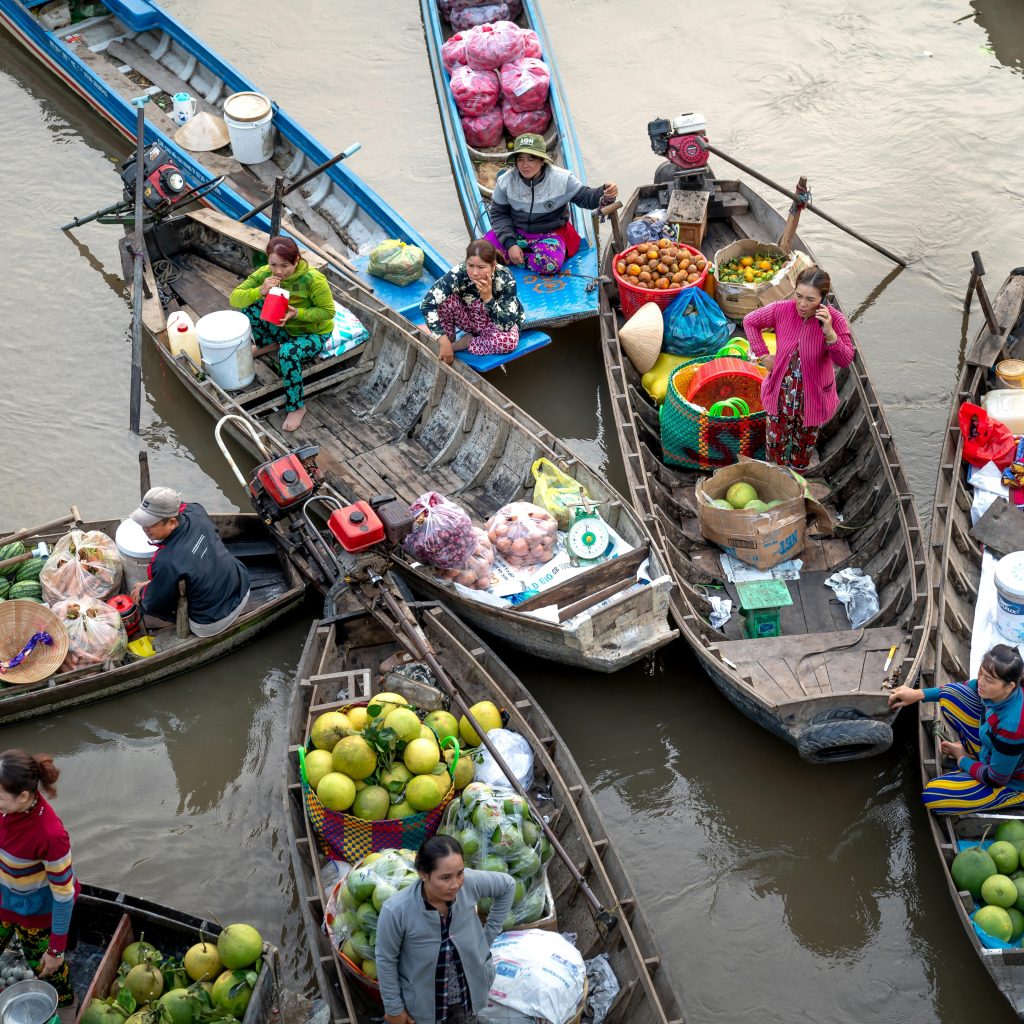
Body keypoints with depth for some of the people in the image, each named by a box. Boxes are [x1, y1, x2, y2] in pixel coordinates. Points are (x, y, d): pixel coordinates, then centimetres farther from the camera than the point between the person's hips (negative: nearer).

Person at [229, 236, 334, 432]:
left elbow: (328, 311, -20)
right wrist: (260, 291, -36)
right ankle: (267, 343, 12)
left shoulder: (313, 279, -29)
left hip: (313, 334, -5)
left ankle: (296, 407, -18)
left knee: (288, 352, -38)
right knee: (249, 305, -17)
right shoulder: (264, 274, -16)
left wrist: (297, 313, -35)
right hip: (283, 328, 5)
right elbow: (235, 298, -17)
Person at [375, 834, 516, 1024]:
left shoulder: (470, 882, -27)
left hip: (468, 993, 3)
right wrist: (394, 1008, -6)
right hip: (424, 1001, -3)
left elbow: (508, 885, -5)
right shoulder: (396, 911, -33)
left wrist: (490, 933, -1)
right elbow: (386, 961, -17)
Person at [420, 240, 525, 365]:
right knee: (446, 298, -28)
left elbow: (506, 326, -32)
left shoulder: (505, 279, -31)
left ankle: (466, 342, -11)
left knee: (508, 341, -35)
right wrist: (444, 341, -41)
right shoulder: (458, 274, -31)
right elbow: (427, 304, -36)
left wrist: (488, 298, -44)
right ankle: (450, 340, -5)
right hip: (468, 317, 1)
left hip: (495, 323, -1)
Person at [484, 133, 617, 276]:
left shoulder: (562, 178, -13)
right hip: (515, 232, 2)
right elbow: (499, 214, -3)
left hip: (550, 233, -2)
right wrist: (510, 243, -16)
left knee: (550, 263, -36)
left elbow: (585, 197, -4)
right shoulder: (506, 181, -10)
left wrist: (604, 193, -27)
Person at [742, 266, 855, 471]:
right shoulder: (782, 310, -18)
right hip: (781, 392, 2)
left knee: (804, 445, 20)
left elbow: (845, 360, -25)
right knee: (776, 441, 19)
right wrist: (763, 355, -5)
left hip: (813, 398, -1)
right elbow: (750, 321, -1)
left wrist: (829, 332, -38)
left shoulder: (835, 319, -23)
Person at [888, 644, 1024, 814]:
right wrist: (919, 694, -3)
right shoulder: (997, 690, -22)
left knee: (931, 796, -14)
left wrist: (962, 760, -7)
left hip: (1010, 780, -7)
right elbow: (965, 688, 5)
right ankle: (976, 756, 15)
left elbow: (995, 779, -26)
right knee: (950, 694, -1)